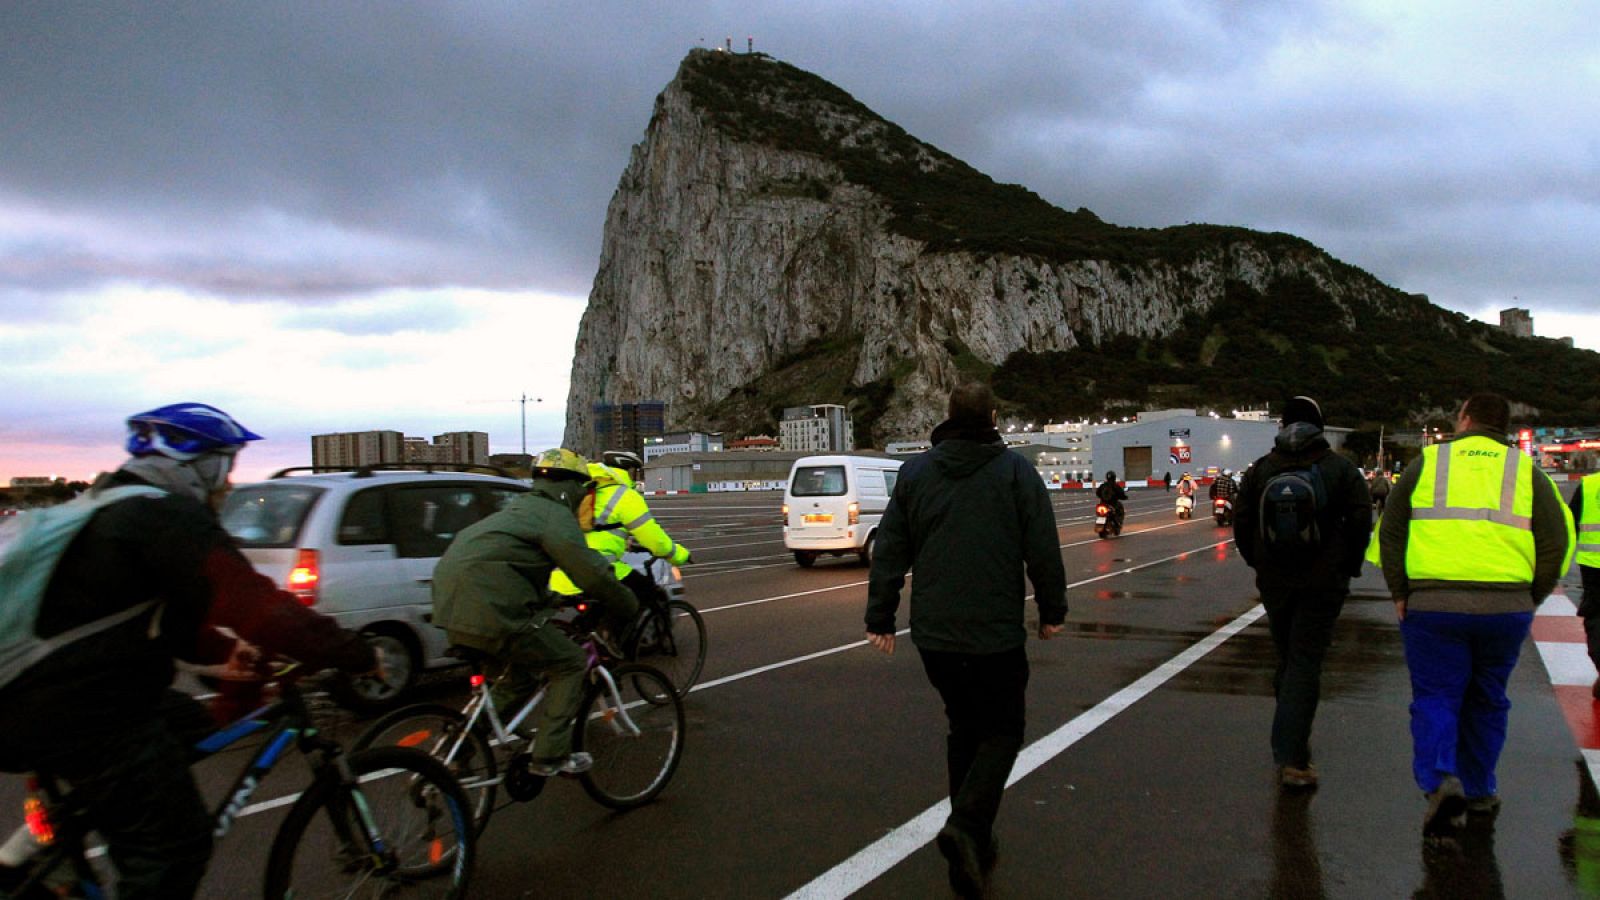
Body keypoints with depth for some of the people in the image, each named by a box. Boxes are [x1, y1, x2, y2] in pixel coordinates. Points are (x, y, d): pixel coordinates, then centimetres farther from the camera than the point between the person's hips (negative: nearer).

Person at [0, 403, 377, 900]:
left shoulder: (111, 506, 16)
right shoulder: (171, 515, -15)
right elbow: (257, 605, -23)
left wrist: (228, 651, 14)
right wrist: (357, 655, -17)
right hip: (83, 718, -10)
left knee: (188, 724, 25)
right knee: (177, 847, 1)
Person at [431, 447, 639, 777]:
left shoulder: (522, 509, 27)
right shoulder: (556, 516, -4)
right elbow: (593, 574, -10)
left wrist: (553, 600, 43)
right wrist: (629, 610, 5)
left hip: (453, 608, 10)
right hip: (490, 611, -10)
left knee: (522, 672, 25)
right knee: (571, 665, 3)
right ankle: (550, 758, 6)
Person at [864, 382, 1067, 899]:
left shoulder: (914, 473, 5)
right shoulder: (1015, 471, -4)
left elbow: (889, 552, 4)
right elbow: (1043, 549, -5)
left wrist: (880, 617, 9)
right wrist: (1052, 611, 6)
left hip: (933, 635, 4)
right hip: (996, 633, -4)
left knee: (963, 729, 18)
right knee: (1002, 732, 8)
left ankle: (972, 845, 22)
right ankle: (967, 826, -14)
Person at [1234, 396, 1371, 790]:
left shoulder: (1260, 469, 4)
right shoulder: (1341, 468, -2)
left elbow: (1241, 522, 3)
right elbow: (1361, 519, -6)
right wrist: (1348, 566, 6)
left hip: (1274, 581, 3)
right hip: (1323, 581, -3)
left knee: (1287, 659, 17)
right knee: (1305, 663, -3)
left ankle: (1291, 743, 28)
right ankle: (1292, 758, -8)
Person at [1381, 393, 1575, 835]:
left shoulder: (1427, 461, 7)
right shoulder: (1525, 470, 10)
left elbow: (1390, 530, 3)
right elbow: (1556, 541, 4)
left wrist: (1400, 594, 6)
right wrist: (1529, 600, 10)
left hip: (1433, 604, -2)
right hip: (1507, 607, 2)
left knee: (1435, 698, 4)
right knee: (1486, 700, 18)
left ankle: (1440, 781, -17)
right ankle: (1479, 791, 27)